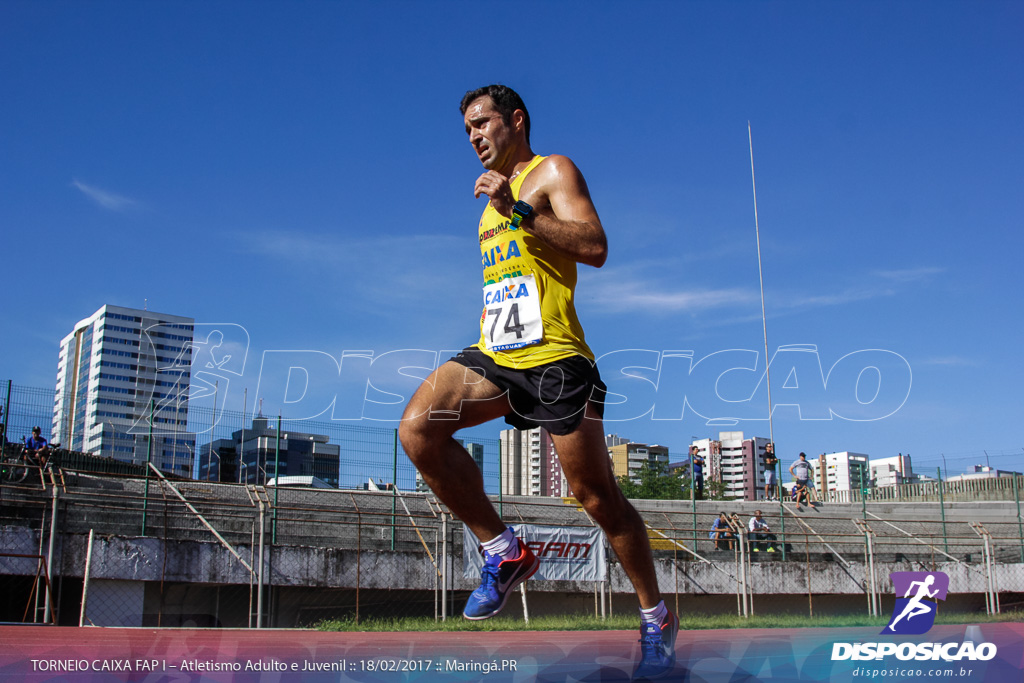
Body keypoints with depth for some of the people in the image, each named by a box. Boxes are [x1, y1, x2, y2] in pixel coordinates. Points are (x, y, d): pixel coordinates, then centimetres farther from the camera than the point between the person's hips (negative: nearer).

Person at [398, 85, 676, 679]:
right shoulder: (495, 195, 25)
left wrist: (518, 210, -19)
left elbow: (595, 247, -14)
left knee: (599, 497, -1)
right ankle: (503, 552, -5)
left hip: (552, 357, -7)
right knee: (418, 429, -19)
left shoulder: (553, 172, 2)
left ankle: (657, 617, 18)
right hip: (493, 355, 7)